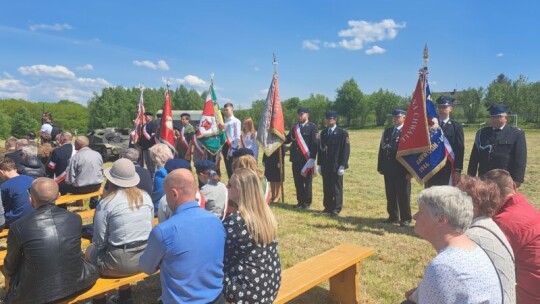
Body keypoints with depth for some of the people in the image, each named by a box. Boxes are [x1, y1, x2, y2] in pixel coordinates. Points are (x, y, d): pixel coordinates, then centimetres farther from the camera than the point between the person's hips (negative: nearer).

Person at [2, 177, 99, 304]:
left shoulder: (18, 227, -17)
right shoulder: (75, 219, -10)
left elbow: (11, 263, 2)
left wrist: (7, 276, 25)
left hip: (37, 294, -1)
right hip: (75, 284, 2)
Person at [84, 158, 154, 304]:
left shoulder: (106, 202, -13)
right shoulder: (146, 196, 0)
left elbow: (99, 242, -8)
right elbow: (149, 228, 8)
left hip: (121, 263, -4)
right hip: (146, 258, 5)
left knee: (90, 250, 24)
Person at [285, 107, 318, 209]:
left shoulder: (312, 127, -5)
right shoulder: (294, 127, 11)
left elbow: (315, 143, -11)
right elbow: (288, 139, 9)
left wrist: (312, 158, -18)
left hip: (307, 160, -5)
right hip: (296, 159, 5)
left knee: (307, 182, 5)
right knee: (298, 182, 10)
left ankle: (307, 202, 17)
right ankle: (300, 201, 22)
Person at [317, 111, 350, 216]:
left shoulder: (342, 133, -5)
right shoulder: (323, 133, 13)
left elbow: (346, 150, -8)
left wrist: (342, 166, -14)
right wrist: (320, 164, 11)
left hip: (336, 166, -5)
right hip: (325, 166, 5)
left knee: (336, 188, 2)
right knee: (326, 188, 10)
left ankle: (336, 209, 9)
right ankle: (328, 207, 22)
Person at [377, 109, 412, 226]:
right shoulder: (387, 132, 14)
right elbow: (381, 149, 13)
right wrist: (380, 167, 10)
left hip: (402, 170, -6)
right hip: (388, 169, 6)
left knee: (403, 195, 3)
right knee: (390, 195, 12)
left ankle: (405, 218, 15)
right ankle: (393, 216, 24)